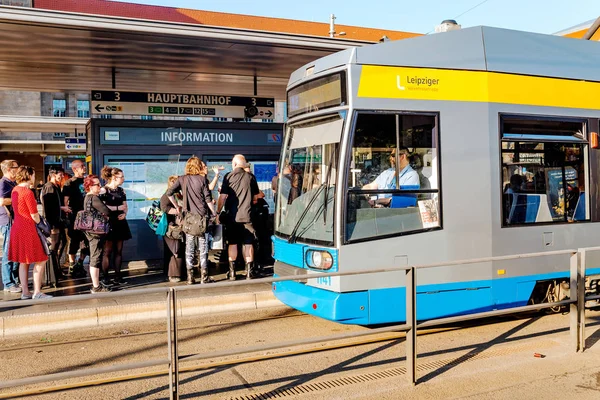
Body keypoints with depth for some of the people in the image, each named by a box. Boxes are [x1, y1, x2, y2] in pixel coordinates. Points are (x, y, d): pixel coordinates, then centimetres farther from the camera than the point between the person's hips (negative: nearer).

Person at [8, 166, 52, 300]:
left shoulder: (15, 190, 10)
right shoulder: (28, 192, -16)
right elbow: (34, 215, -15)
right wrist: (40, 223, 5)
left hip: (17, 227, 9)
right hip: (28, 229, -9)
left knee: (23, 262, 13)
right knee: (40, 260, -2)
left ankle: (25, 291, 16)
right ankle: (37, 292, -2)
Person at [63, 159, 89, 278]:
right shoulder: (70, 183, -6)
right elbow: (66, 200, -10)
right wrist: (69, 213, -17)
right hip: (75, 216, -6)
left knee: (87, 241, 8)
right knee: (74, 241, 1)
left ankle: (79, 264, 23)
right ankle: (72, 267, 11)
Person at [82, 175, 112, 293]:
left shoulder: (86, 197, 13)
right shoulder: (94, 198, -17)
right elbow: (106, 212, -24)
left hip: (90, 231, 10)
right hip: (97, 231, -10)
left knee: (94, 258, 16)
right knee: (96, 258, -5)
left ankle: (95, 284, 25)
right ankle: (96, 287, 1)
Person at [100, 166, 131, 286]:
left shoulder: (121, 190, 14)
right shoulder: (104, 190, -8)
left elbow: (125, 206, 18)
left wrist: (124, 213, -3)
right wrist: (118, 208, -11)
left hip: (120, 223, 6)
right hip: (108, 223, -6)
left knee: (118, 250, 7)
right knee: (108, 251, -5)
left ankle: (117, 276, 12)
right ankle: (105, 277, 1)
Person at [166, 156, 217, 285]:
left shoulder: (182, 179, 4)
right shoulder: (202, 179, -3)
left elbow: (169, 192, -2)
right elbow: (208, 199, -6)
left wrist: (177, 206, 9)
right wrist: (214, 213, 0)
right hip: (203, 216, -2)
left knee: (189, 246, 7)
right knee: (203, 245, 4)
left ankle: (190, 276, 7)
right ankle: (204, 276, 5)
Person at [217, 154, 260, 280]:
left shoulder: (228, 176, -3)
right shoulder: (250, 177, 3)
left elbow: (223, 197, -6)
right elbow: (256, 197, 9)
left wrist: (218, 213, 0)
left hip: (232, 216, -1)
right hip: (247, 215, 1)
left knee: (232, 243, 8)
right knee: (248, 243, 6)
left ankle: (232, 272, 10)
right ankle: (249, 272, 6)